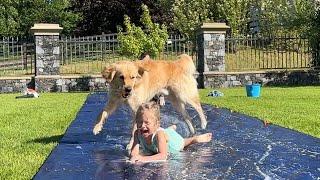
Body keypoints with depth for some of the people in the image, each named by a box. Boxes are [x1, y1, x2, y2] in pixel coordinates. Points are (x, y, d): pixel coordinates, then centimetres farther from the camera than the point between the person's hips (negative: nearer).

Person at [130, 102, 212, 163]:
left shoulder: (159, 134, -49)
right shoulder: (137, 133, -36)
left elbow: (163, 156, -55)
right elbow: (134, 150, -36)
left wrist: (144, 159, -66)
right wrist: (134, 156, -61)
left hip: (174, 141, -4)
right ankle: (172, 128, 63)